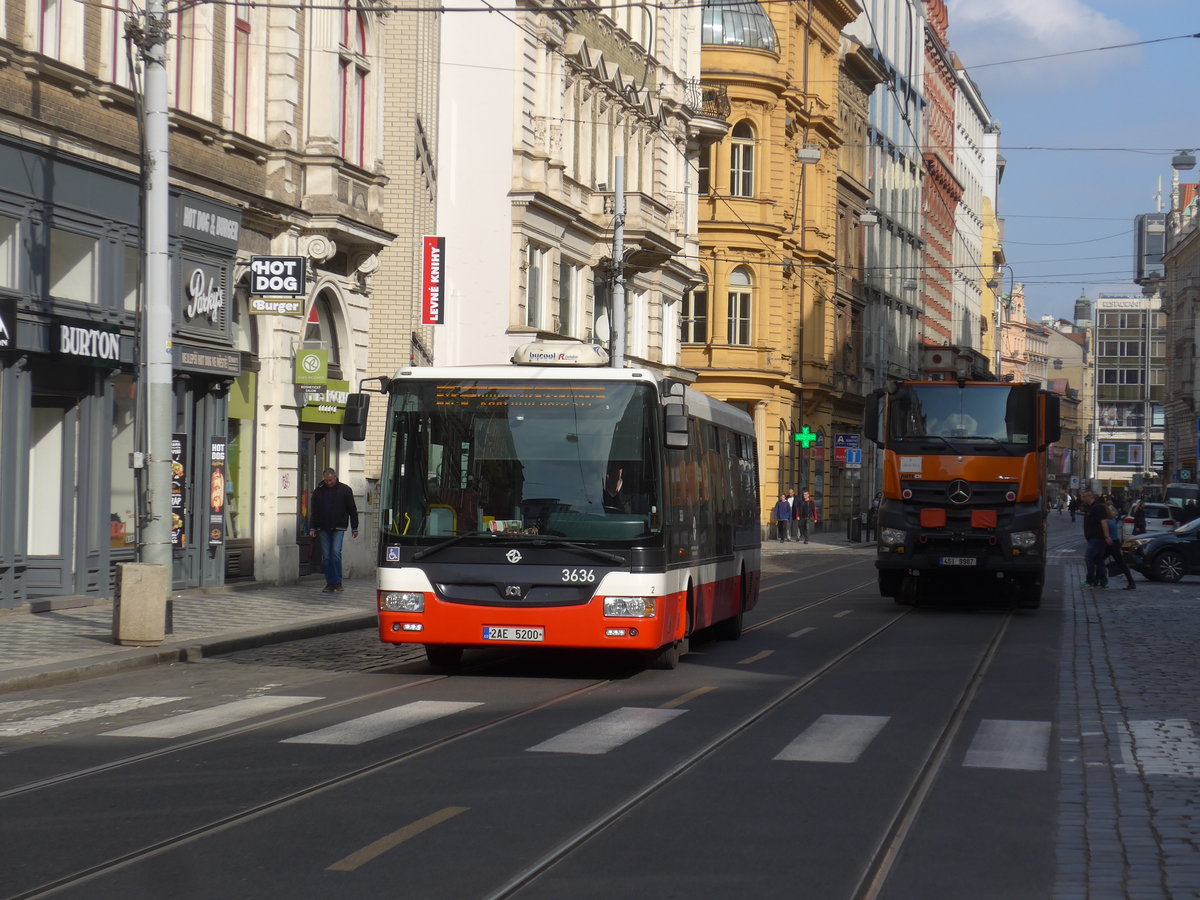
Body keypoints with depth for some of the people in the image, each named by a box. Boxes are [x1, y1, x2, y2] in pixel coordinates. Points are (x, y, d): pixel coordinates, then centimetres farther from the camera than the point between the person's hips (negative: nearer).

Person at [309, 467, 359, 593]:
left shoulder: (345, 490, 2)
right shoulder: (319, 491, 7)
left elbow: (352, 510, 6)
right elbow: (313, 511, 12)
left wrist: (354, 528, 5)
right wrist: (312, 528, 6)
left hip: (339, 528, -3)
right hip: (323, 528, 3)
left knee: (336, 552, -14)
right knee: (326, 556, 2)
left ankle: (337, 581, -7)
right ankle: (330, 583, 7)